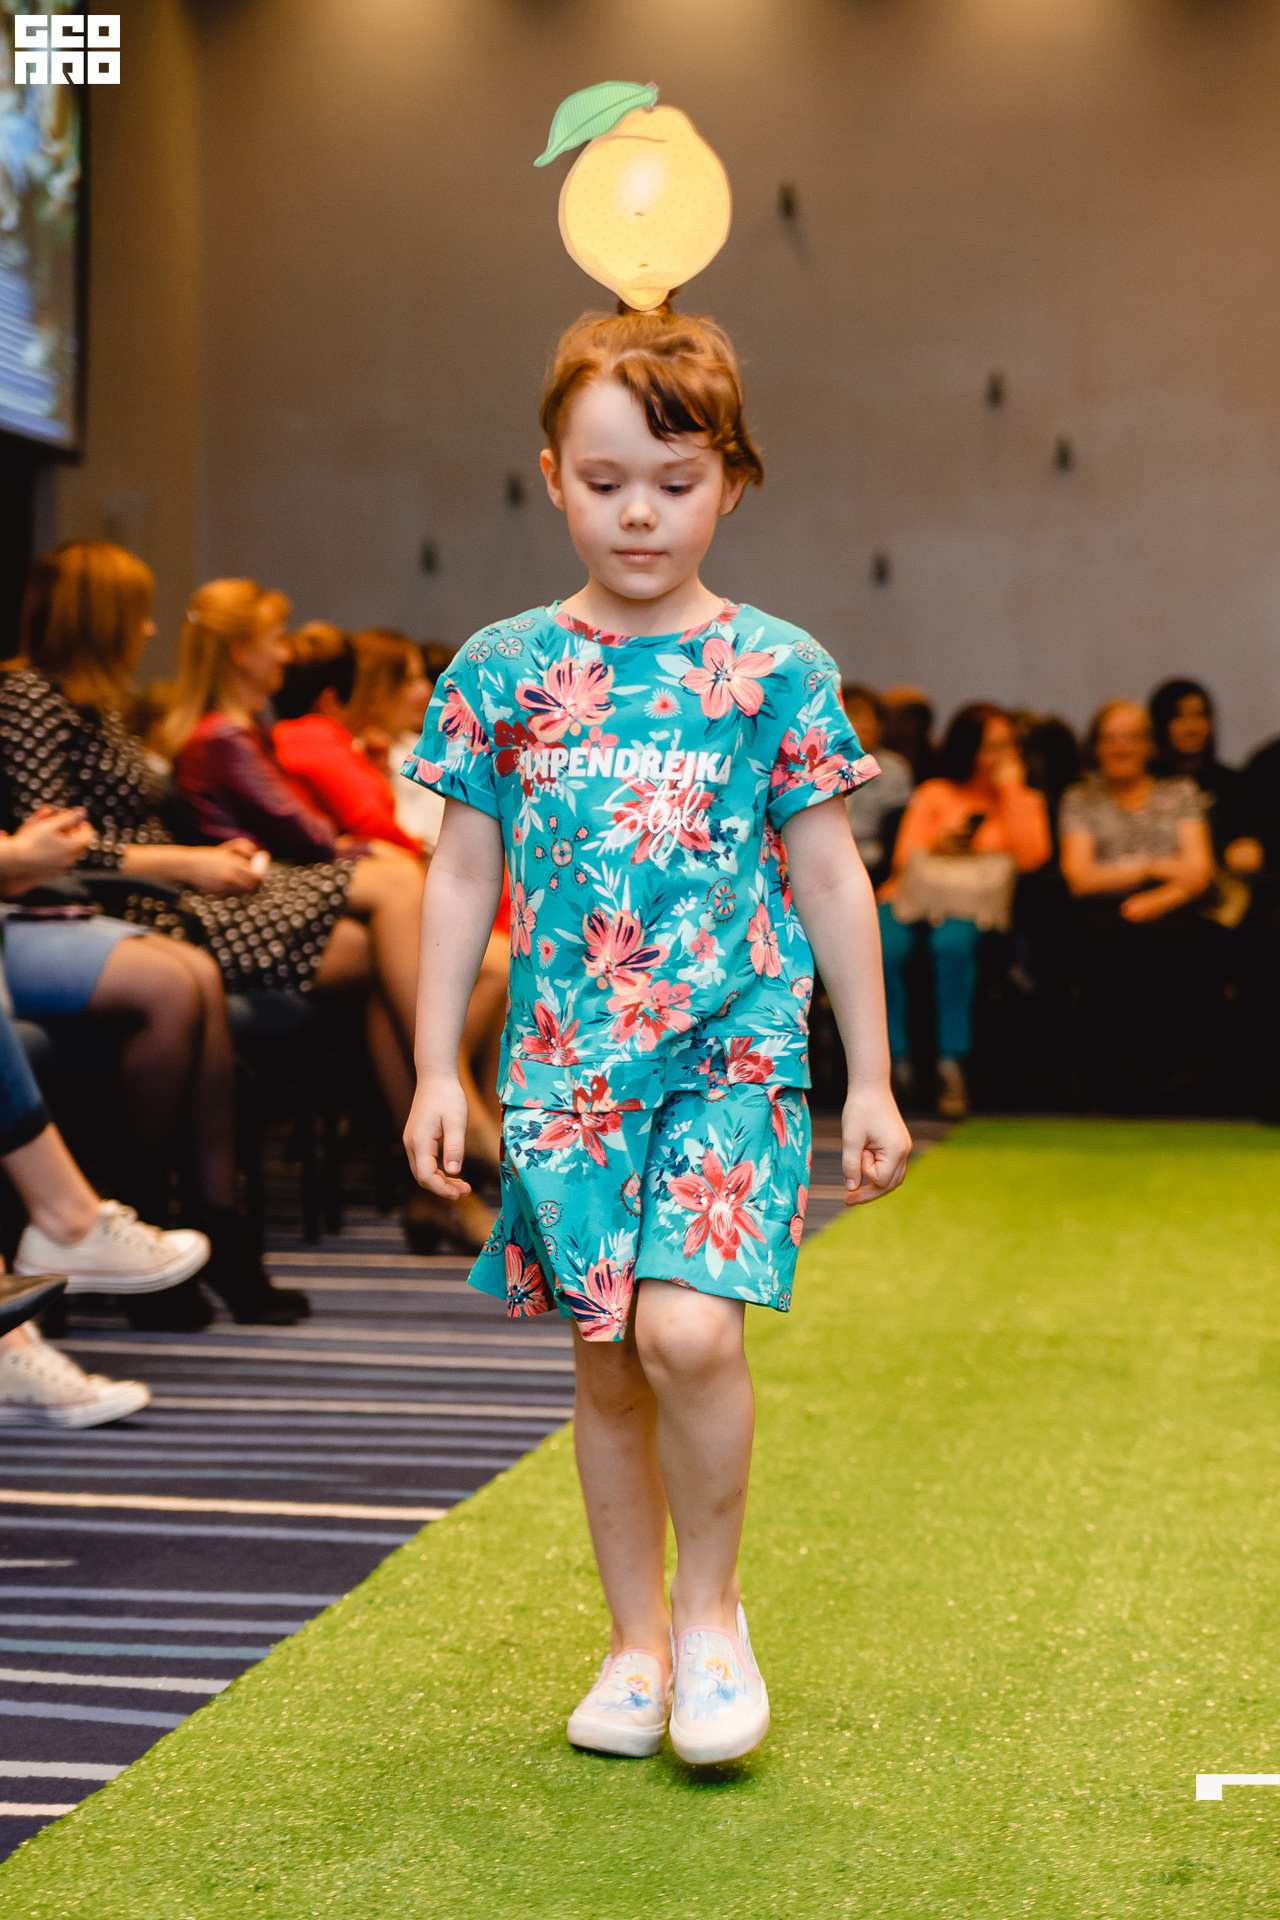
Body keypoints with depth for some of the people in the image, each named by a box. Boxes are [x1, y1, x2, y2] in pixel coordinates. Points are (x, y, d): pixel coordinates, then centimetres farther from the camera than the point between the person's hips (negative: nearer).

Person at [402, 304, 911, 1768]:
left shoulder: (774, 671, 1)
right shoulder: (503, 672, 4)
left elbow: (829, 880, 5)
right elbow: (462, 877, 9)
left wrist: (871, 1082, 5)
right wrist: (437, 1071, 6)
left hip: (733, 1054, -2)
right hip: (568, 1067, 2)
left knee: (688, 1330, -19)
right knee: (605, 1363, 7)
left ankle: (711, 1606, 6)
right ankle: (637, 1639, 25)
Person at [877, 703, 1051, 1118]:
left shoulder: (1024, 800, 18)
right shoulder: (934, 794, 17)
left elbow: (1030, 857, -3)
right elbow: (906, 857, 5)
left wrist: (1010, 788, 1)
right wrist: (937, 848, -16)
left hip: (974, 905, -1)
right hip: (914, 895, 1)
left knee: (952, 944, -37)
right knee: (885, 949, -33)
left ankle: (952, 1064, -32)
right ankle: (895, 1063, -24)